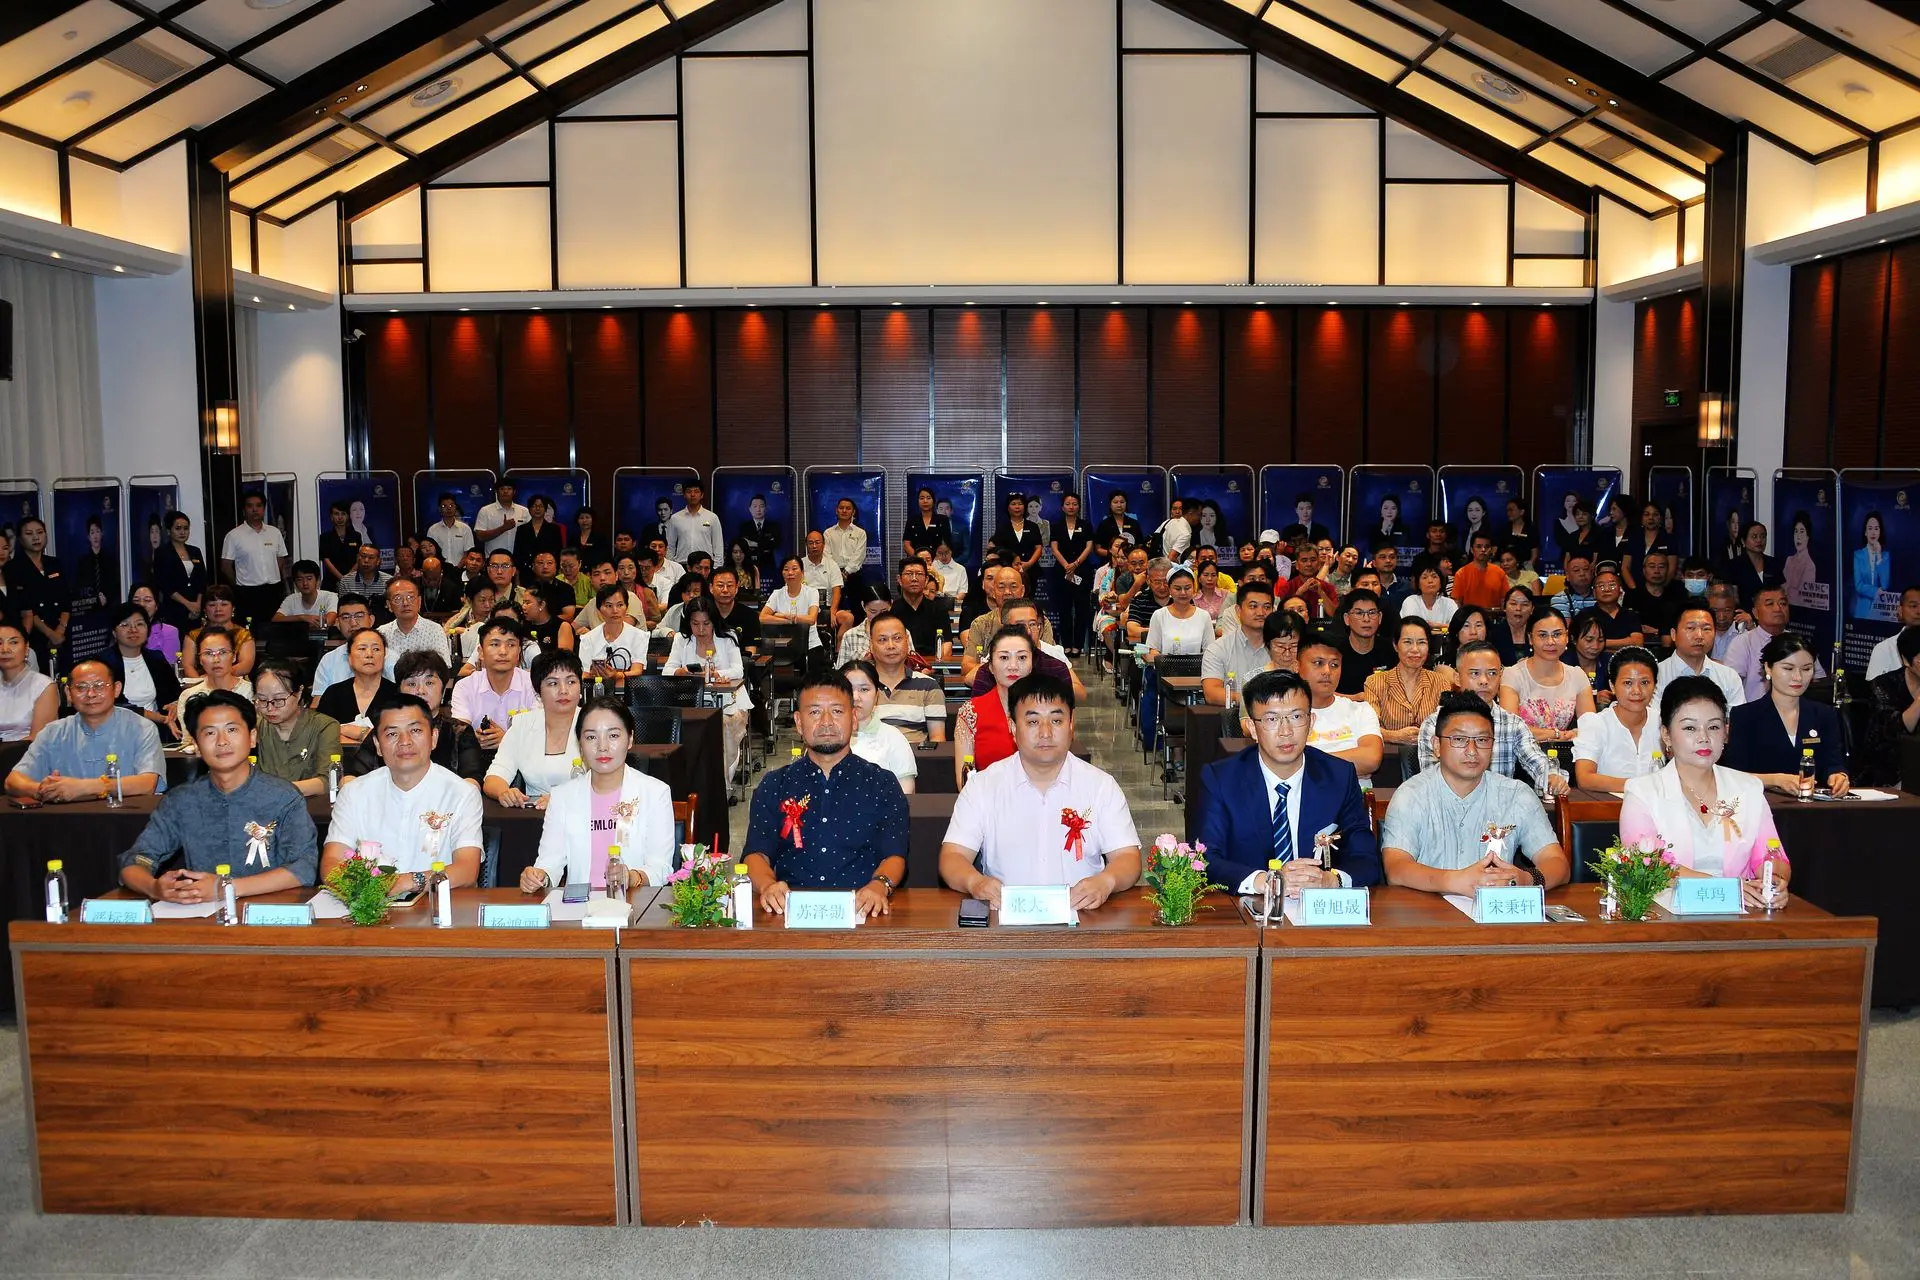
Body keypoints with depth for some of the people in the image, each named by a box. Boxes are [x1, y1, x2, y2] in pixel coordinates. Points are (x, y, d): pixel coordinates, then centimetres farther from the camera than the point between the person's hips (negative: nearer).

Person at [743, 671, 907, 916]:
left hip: (860, 912, -1)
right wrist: (768, 885, -18)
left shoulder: (882, 784, 13)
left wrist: (879, 885, -22)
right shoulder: (773, 786, 17)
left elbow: (894, 856, 3)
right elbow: (757, 855, 7)